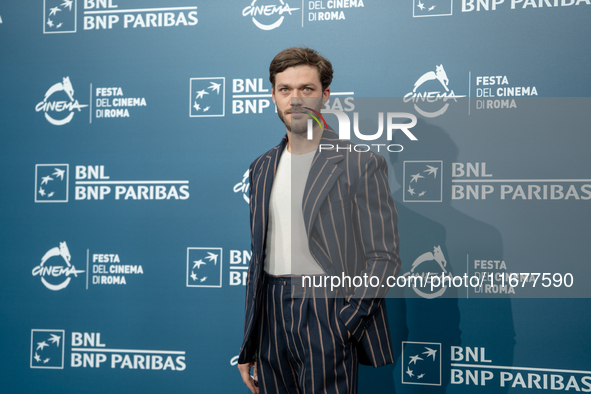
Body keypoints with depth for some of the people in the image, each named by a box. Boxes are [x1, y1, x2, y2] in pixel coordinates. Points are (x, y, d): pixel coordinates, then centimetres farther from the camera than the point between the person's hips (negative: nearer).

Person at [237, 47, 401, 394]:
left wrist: (342, 325, -15)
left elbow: (384, 257, -7)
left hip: (328, 317, -5)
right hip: (272, 316, 5)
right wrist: (249, 347, 14)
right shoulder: (262, 168, 13)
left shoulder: (361, 164, -5)